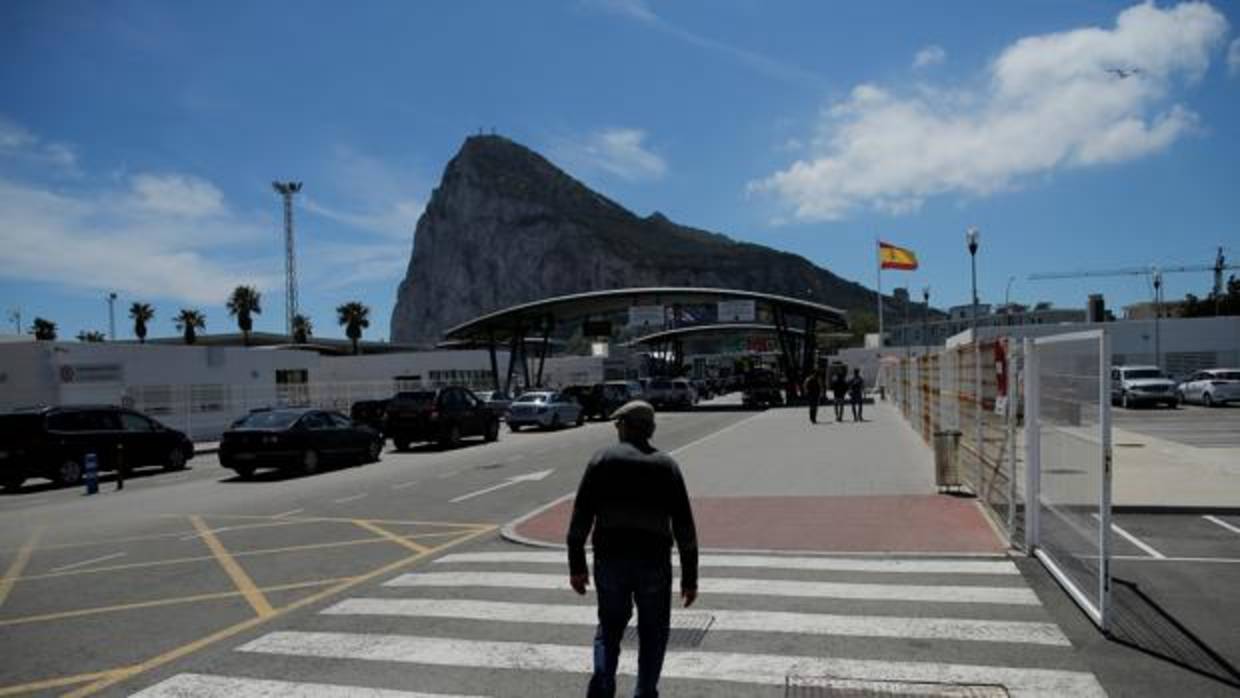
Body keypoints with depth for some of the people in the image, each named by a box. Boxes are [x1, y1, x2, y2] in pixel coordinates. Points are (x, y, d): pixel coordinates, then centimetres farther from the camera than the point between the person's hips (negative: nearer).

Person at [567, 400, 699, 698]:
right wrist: (690, 577, 6)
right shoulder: (667, 465, 4)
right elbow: (684, 526, 1)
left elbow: (581, 515, -4)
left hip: (609, 559, 0)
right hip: (655, 561, 0)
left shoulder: (602, 460, 1)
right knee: (653, 633, 17)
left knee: (609, 628, 17)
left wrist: (576, 565, 2)